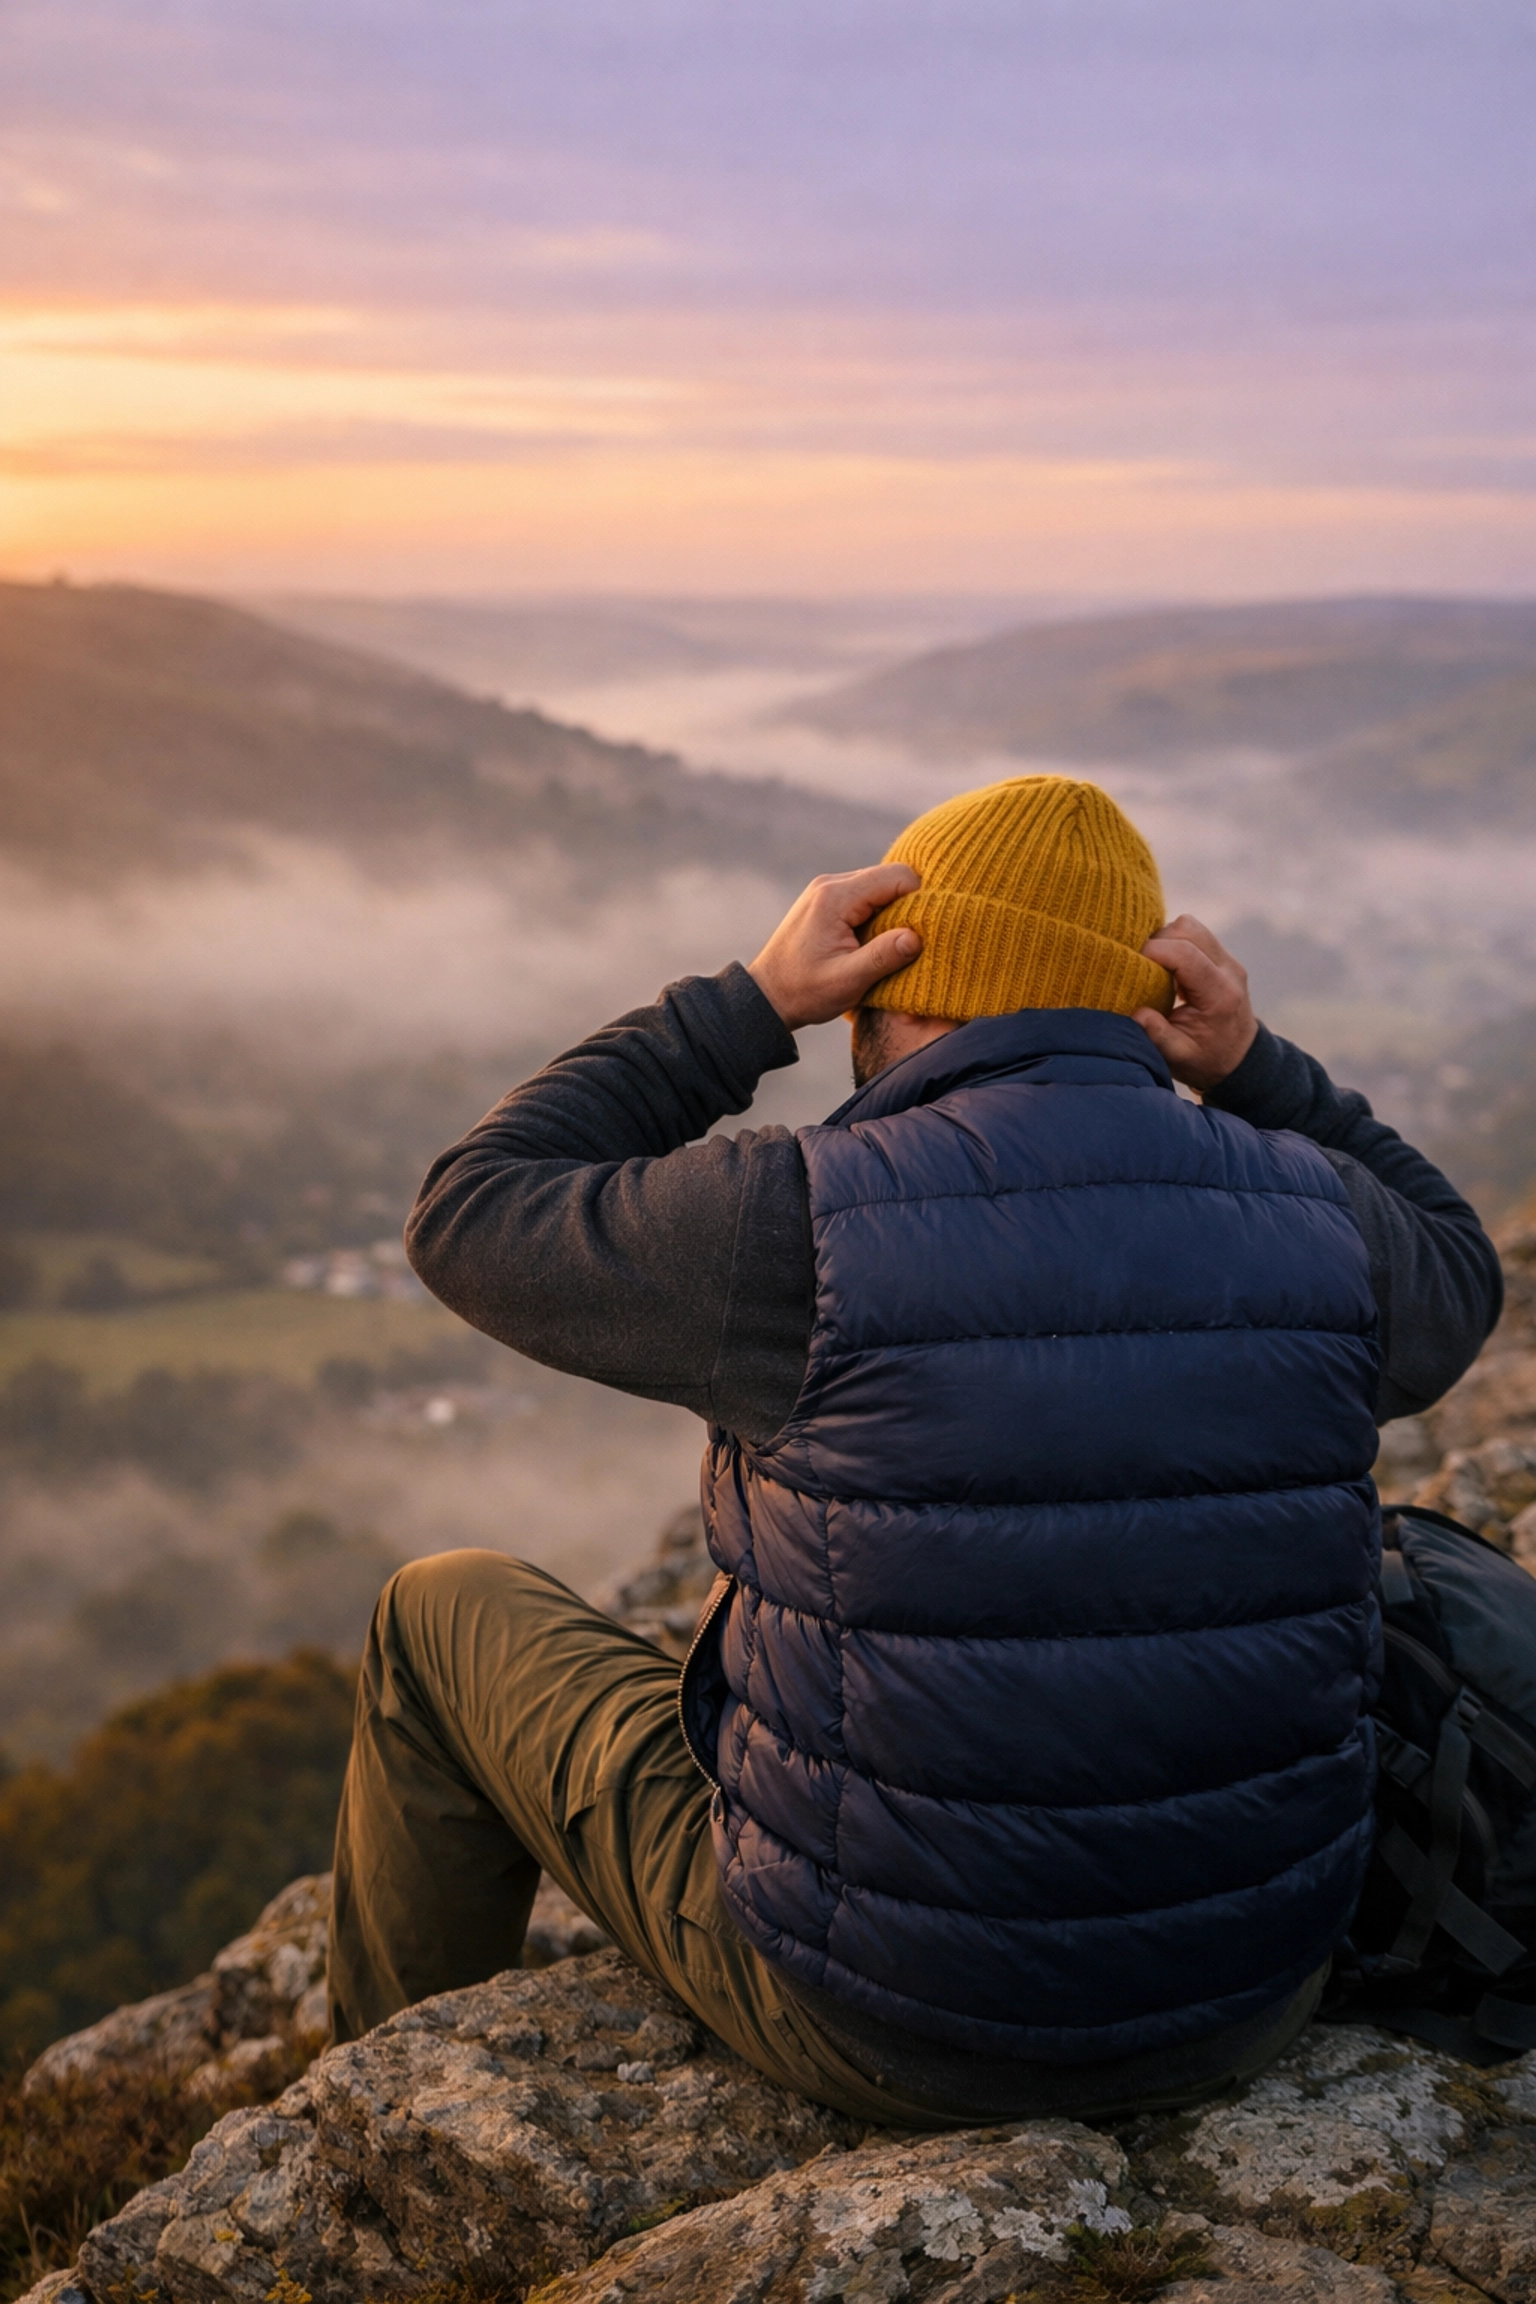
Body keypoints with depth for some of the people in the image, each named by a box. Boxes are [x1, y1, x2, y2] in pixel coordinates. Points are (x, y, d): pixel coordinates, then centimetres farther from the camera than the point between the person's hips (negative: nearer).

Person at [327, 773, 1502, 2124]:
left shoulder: (809, 1228, -23)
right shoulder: (1309, 1218, -11)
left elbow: (474, 1223, -6)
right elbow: (1450, 1284, 15)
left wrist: (751, 1003, -8)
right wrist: (1255, 1070, 1)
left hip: (892, 2018, -4)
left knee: (449, 1615, 18)